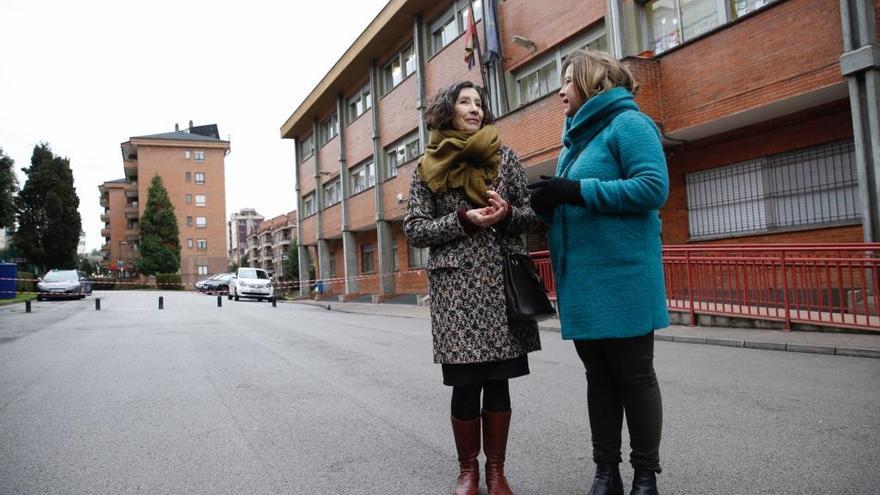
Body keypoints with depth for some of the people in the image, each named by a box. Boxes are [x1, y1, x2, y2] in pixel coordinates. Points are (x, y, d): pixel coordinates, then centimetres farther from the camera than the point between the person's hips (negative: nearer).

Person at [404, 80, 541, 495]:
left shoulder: (504, 157, 9)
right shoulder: (428, 167, 5)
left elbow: (534, 213, 10)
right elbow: (414, 229, 1)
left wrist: (508, 213, -12)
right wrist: (463, 221, -13)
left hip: (502, 282, 2)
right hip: (455, 284, -1)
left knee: (497, 380, 6)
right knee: (465, 384, 0)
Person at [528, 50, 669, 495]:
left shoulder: (628, 124, -5)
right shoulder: (575, 138, 19)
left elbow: (653, 187, -18)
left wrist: (576, 191, -18)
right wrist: (549, 202, 0)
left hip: (622, 277, -8)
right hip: (581, 279, 8)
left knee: (634, 375, 2)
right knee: (598, 375, 12)